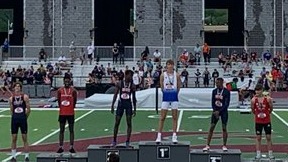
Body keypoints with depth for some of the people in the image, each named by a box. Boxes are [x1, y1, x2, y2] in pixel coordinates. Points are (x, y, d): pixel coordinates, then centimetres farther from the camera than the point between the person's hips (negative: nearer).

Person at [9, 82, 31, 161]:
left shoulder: (25, 97, -2)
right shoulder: (11, 99, 7)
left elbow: (28, 109, 0)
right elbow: (11, 110, 13)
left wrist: (24, 117, 3)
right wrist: (15, 116, 7)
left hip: (23, 118, -3)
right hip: (14, 119, 3)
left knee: (24, 138, 1)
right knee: (14, 138, 5)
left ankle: (27, 157, 7)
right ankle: (13, 156, 14)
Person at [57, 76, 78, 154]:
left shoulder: (73, 91, -2)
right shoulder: (60, 90, 2)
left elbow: (74, 102, 3)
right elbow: (59, 101, 9)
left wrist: (71, 108, 3)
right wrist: (61, 108, 8)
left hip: (70, 113, -1)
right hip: (62, 113, 1)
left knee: (71, 130, 4)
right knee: (61, 130, 6)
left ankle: (71, 147, 8)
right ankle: (60, 147, 10)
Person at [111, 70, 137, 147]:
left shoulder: (132, 85, 1)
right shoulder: (119, 84, -2)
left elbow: (134, 98, 7)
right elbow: (115, 95, 1)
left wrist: (134, 109, 5)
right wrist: (112, 105, -4)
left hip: (128, 104, 1)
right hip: (121, 103, -1)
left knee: (129, 123, -3)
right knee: (117, 123, 2)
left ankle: (128, 142, 3)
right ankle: (114, 140, 15)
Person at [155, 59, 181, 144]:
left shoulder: (177, 75, 0)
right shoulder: (163, 75, 0)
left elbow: (179, 86, 8)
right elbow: (161, 86, 8)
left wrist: (174, 93, 9)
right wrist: (166, 92, 10)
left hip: (174, 96, 0)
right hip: (166, 96, 0)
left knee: (175, 117, 3)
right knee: (162, 117, 0)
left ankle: (174, 136, 8)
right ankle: (159, 135, 3)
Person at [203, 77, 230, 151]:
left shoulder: (226, 92, -9)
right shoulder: (214, 91, 4)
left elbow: (227, 104, -12)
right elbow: (213, 102, 6)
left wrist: (219, 111, -17)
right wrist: (215, 111, -7)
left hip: (223, 111, -4)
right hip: (215, 111, 4)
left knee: (224, 128, -1)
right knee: (211, 127, -1)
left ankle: (224, 146, 9)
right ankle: (207, 145, 2)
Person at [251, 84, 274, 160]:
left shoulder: (268, 99, -11)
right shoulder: (253, 100, -8)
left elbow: (271, 108, 4)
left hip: (267, 121, -1)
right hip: (258, 121, 1)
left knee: (268, 137, 5)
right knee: (258, 137, 6)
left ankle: (270, 153, 14)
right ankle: (258, 153, 12)